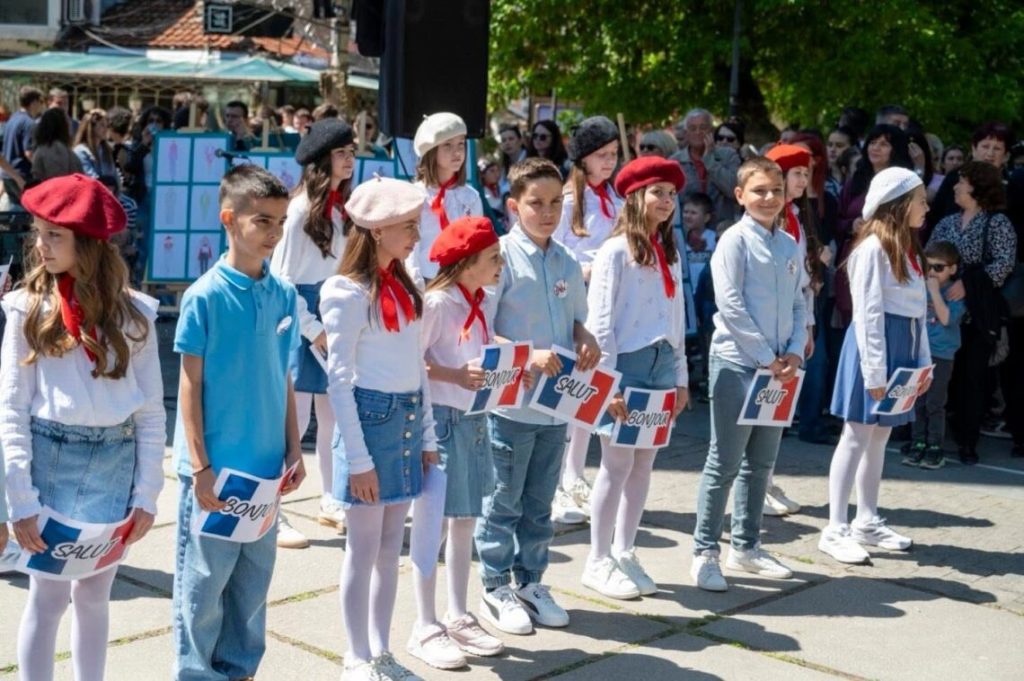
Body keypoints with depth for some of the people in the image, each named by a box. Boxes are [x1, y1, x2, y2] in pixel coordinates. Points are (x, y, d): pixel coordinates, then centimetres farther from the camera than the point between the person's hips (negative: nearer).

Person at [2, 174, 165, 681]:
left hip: (115, 462, 2)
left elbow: (152, 413, 3)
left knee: (94, 593, 13)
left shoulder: (133, 313, 1)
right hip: (50, 456, -2)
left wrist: (146, 496, -1)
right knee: (48, 595, 1)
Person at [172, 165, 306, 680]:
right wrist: (200, 466, -12)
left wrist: (294, 451, 8)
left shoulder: (284, 294, 4)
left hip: (266, 467, 5)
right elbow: (190, 385, -8)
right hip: (216, 466, -5)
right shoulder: (204, 296, -10)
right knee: (204, 582, 4)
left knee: (253, 581, 14)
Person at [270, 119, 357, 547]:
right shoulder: (302, 209, -14)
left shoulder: (344, 207, 8)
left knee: (335, 415, 14)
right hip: (303, 318, -7)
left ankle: (332, 504, 27)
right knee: (294, 419, -3)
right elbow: (282, 279, -13)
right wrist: (313, 330, -13)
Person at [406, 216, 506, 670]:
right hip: (442, 419, -8)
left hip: (476, 419, 8)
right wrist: (456, 376, -26)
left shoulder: (483, 304, 9)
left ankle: (458, 618, 27)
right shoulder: (435, 302, -15)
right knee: (433, 524, -1)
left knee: (465, 521, 15)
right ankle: (425, 629, 9)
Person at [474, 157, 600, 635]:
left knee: (540, 504, 16)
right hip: (511, 402, -6)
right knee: (503, 503, 5)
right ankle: (496, 590, 18)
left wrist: (584, 340, -2)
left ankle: (531, 583, 29)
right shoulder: (501, 256, -11)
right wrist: (528, 356, -25)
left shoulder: (567, 263, 9)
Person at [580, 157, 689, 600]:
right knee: (618, 465, -3)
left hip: (661, 365, 6)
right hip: (627, 364, -6)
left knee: (644, 465, 9)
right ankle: (598, 563, 8)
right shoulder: (616, 251, -8)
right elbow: (600, 322, -11)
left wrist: (681, 377, 13)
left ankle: (624, 554, 20)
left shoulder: (670, 254, 13)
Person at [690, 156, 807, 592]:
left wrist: (793, 353, -2)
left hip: (779, 365, 7)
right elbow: (730, 304, -14)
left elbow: (798, 304, 13)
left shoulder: (790, 245, 10)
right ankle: (704, 552, 6)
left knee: (761, 461, 13)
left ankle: (746, 545, 25)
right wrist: (766, 357, -13)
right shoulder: (736, 240, -9)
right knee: (725, 462, -3)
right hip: (737, 362, -6)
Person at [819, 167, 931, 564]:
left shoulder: (909, 249, 16)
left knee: (880, 437, 14)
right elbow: (868, 313, -17)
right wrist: (875, 371, -20)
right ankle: (836, 530, 0)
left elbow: (919, 311, 16)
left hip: (903, 348, 9)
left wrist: (923, 361, 12)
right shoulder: (874, 248, -13)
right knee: (857, 436, -5)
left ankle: (868, 522, 23)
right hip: (876, 344, -9)